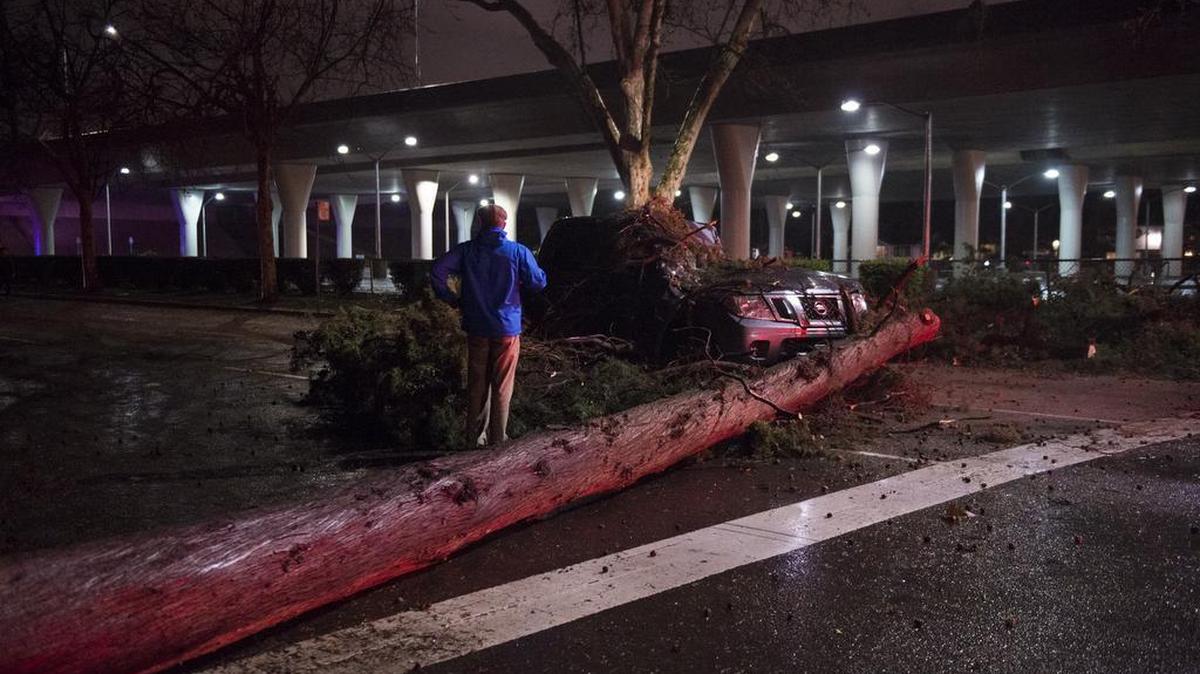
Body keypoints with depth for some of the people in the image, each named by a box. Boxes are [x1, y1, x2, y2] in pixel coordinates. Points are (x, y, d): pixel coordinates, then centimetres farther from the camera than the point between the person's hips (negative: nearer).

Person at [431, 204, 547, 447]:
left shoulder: (466, 250, -2)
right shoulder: (518, 252, -7)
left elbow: (438, 271, -13)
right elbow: (539, 282, -5)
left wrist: (453, 299, -1)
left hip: (477, 328, 2)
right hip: (507, 328, -2)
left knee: (477, 384, 13)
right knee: (502, 388, 6)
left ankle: (476, 438, 20)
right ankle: (497, 440, 11)